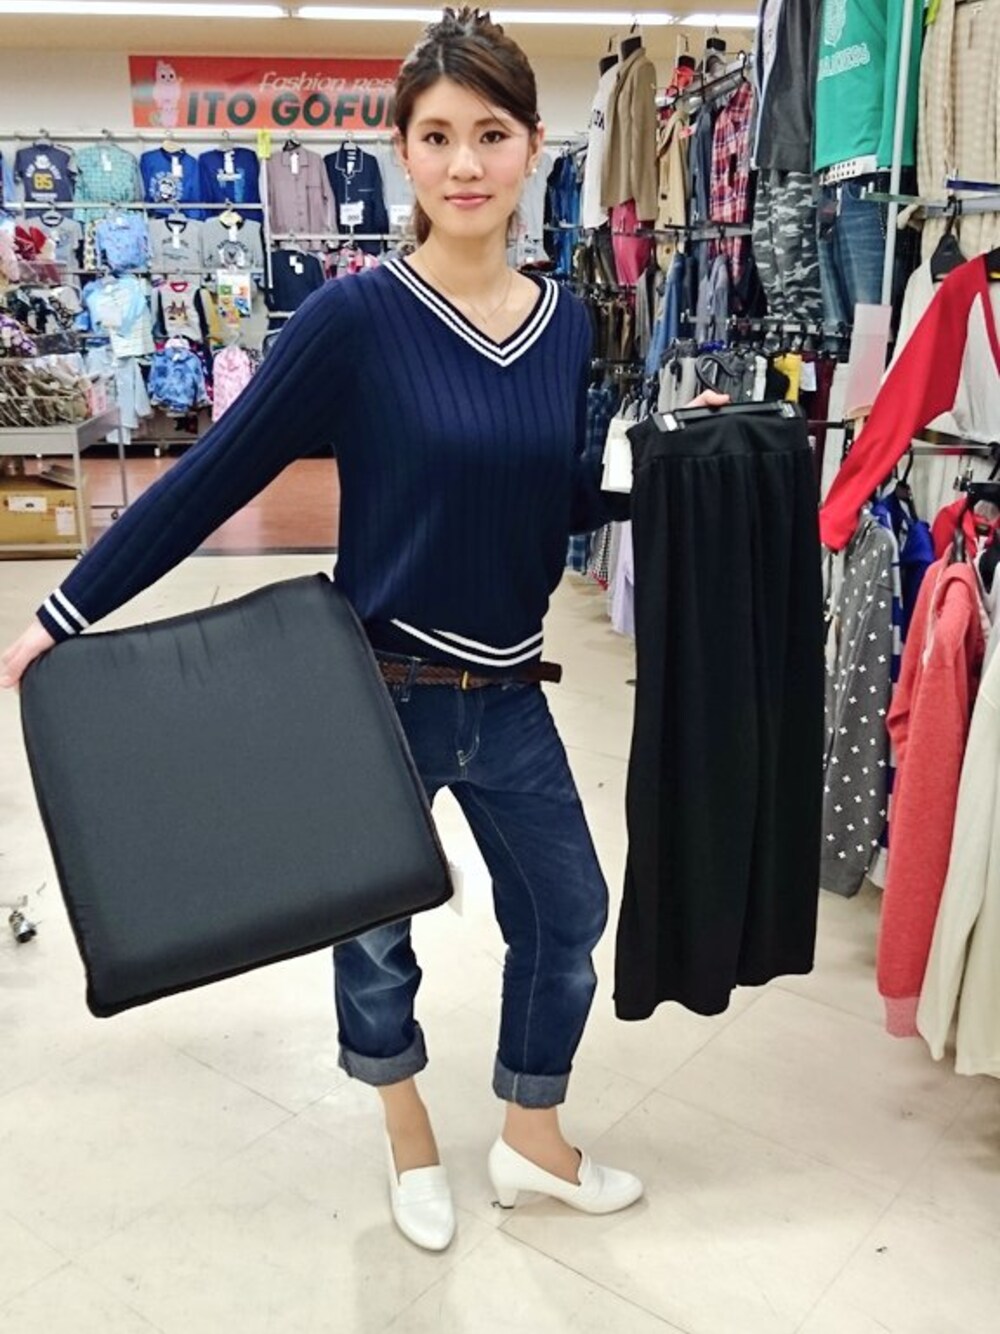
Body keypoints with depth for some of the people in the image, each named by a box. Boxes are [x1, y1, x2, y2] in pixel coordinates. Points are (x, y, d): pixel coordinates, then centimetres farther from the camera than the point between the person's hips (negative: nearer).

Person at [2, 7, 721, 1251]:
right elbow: (216, 474, -13)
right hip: (379, 688, -4)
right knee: (374, 924, 15)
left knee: (566, 912, 15)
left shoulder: (566, 320, 0)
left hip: (507, 694, 5)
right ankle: (410, 1139, 46)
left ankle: (531, 1139, 43)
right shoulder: (358, 314, -15)